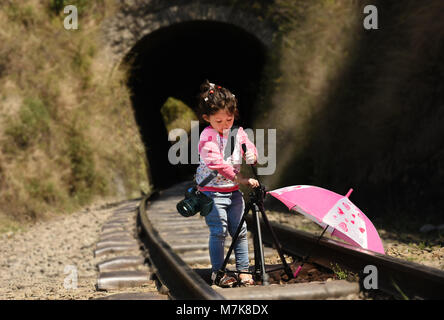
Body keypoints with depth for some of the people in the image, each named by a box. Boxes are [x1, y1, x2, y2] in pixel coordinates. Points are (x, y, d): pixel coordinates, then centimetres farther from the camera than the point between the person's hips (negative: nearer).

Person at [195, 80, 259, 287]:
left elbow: (250, 148, 9)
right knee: (219, 231, -7)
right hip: (212, 191, -5)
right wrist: (240, 178, -31)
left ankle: (243, 270, 14)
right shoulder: (207, 137, -15)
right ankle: (218, 272, 3)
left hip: (234, 191, 5)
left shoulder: (237, 132, 4)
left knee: (240, 230, 5)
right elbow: (217, 163, -26)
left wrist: (251, 155, -17)